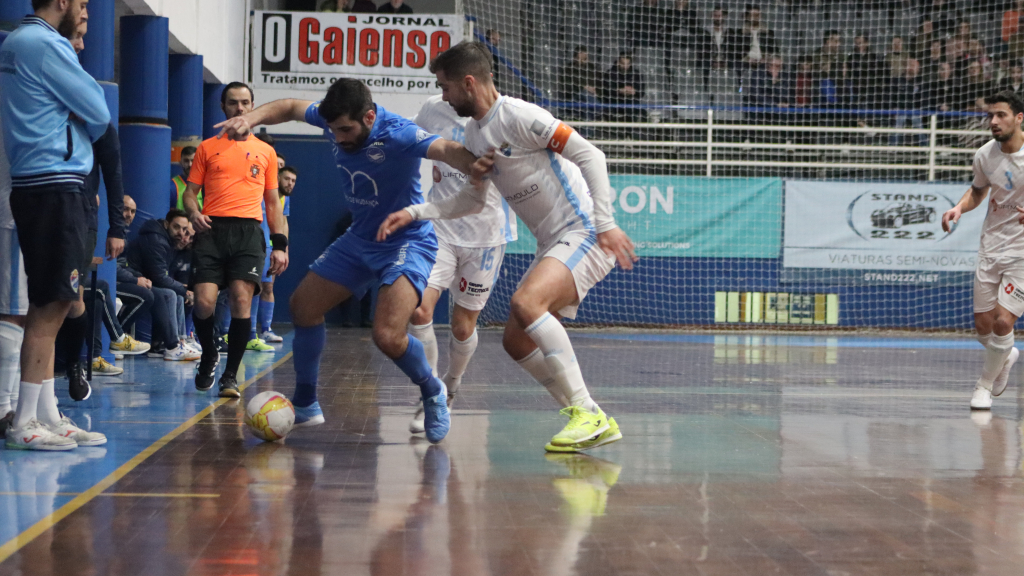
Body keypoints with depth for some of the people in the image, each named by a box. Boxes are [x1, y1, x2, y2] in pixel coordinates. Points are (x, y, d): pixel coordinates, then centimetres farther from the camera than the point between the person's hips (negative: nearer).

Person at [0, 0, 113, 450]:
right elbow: (98, 114, -9)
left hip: (37, 188, 10)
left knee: (51, 306, 10)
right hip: (55, 188, -10)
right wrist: (84, 134, 11)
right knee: (51, 304, -7)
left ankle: (48, 418, 13)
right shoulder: (45, 44, -13)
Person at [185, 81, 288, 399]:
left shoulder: (265, 152, 17)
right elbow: (190, 191, 14)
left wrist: (280, 244, 9)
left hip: (249, 232, 0)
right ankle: (209, 355, 17)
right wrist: (194, 212, -9)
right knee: (204, 302, -13)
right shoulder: (208, 147, 14)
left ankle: (230, 375, -2)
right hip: (212, 230, 0)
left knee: (241, 301, -14)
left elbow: (273, 202, 18)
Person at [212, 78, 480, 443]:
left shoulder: (397, 135, -30)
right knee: (303, 306, 10)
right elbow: (290, 108, 10)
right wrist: (251, 119, -10)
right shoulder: (334, 120, -9)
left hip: (407, 242, -8)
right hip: (360, 239, 8)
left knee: (388, 336, -27)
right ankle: (305, 406, 27)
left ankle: (433, 393, 4)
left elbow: (447, 151, -48)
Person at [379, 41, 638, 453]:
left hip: (584, 232, -10)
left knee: (526, 301, -31)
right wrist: (415, 213, 13)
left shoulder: (518, 116, -14)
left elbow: (590, 155, -16)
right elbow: (473, 201, 24)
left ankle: (587, 414, -26)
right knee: (517, 341, 5)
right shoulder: (474, 133, 14)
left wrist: (606, 223, -22)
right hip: (552, 243, 10)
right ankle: (593, 425, 10)